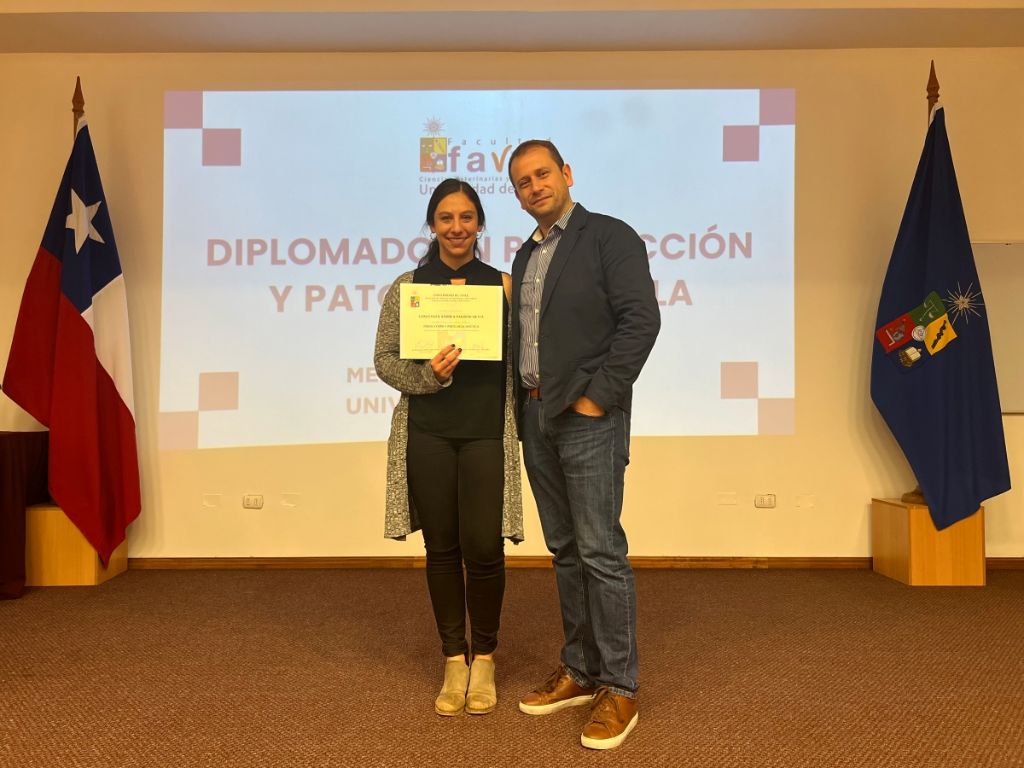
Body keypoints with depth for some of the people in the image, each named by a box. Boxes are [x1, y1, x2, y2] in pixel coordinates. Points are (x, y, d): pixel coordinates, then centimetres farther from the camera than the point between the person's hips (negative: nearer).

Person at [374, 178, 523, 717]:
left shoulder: (502, 285, 5)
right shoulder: (407, 287, 6)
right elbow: (384, 360, 3)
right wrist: (429, 375, -14)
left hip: (487, 433, -1)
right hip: (427, 435, 1)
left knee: (483, 548, -3)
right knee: (441, 548, 7)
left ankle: (484, 659, 20)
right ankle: (453, 661, 24)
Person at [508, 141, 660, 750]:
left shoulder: (610, 237, -4)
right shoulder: (526, 256, 18)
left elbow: (641, 319, -13)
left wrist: (598, 396, -15)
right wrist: (523, 405, 8)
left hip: (588, 416, -7)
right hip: (536, 418, 7)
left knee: (601, 552, -5)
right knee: (564, 551, 13)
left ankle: (620, 689, 8)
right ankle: (580, 672, 25)